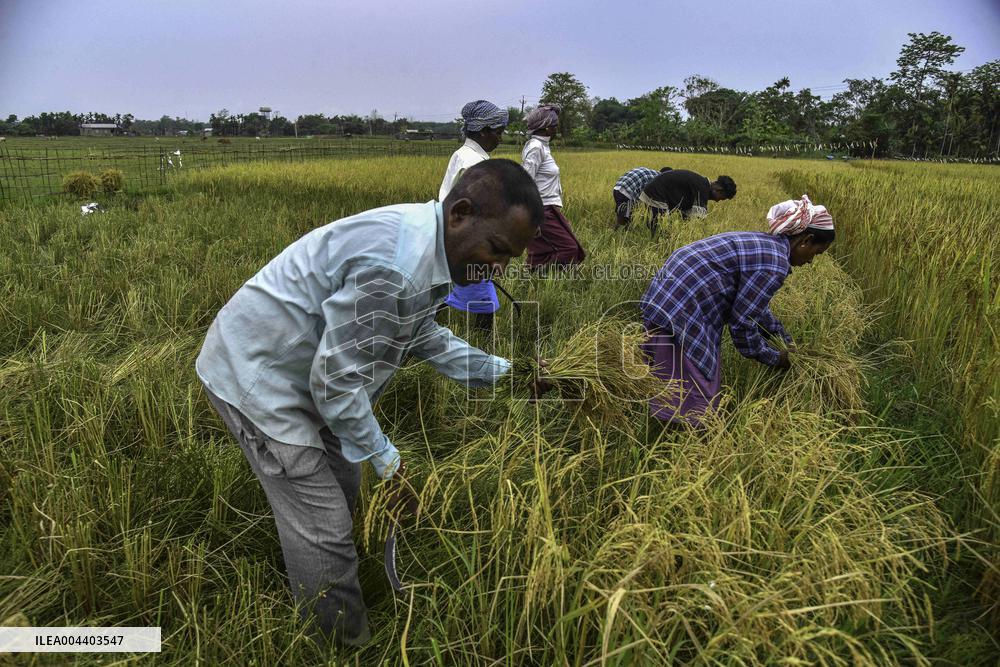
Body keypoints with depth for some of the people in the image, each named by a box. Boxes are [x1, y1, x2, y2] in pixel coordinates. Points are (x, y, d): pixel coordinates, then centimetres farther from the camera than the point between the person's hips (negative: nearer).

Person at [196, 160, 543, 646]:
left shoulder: (425, 243, -3)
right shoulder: (393, 264, -33)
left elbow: (421, 335, 12)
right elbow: (336, 379, -26)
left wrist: (503, 370, 8)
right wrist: (386, 460, -13)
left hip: (298, 372, 10)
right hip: (255, 375, -10)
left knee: (342, 482, 21)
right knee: (323, 529, -3)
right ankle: (347, 644, 20)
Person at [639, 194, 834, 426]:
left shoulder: (762, 243, 15)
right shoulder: (776, 263, -15)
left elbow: (756, 303, 27)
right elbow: (742, 322, -11)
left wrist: (787, 343, 31)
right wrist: (774, 359, 5)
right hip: (680, 311, -10)